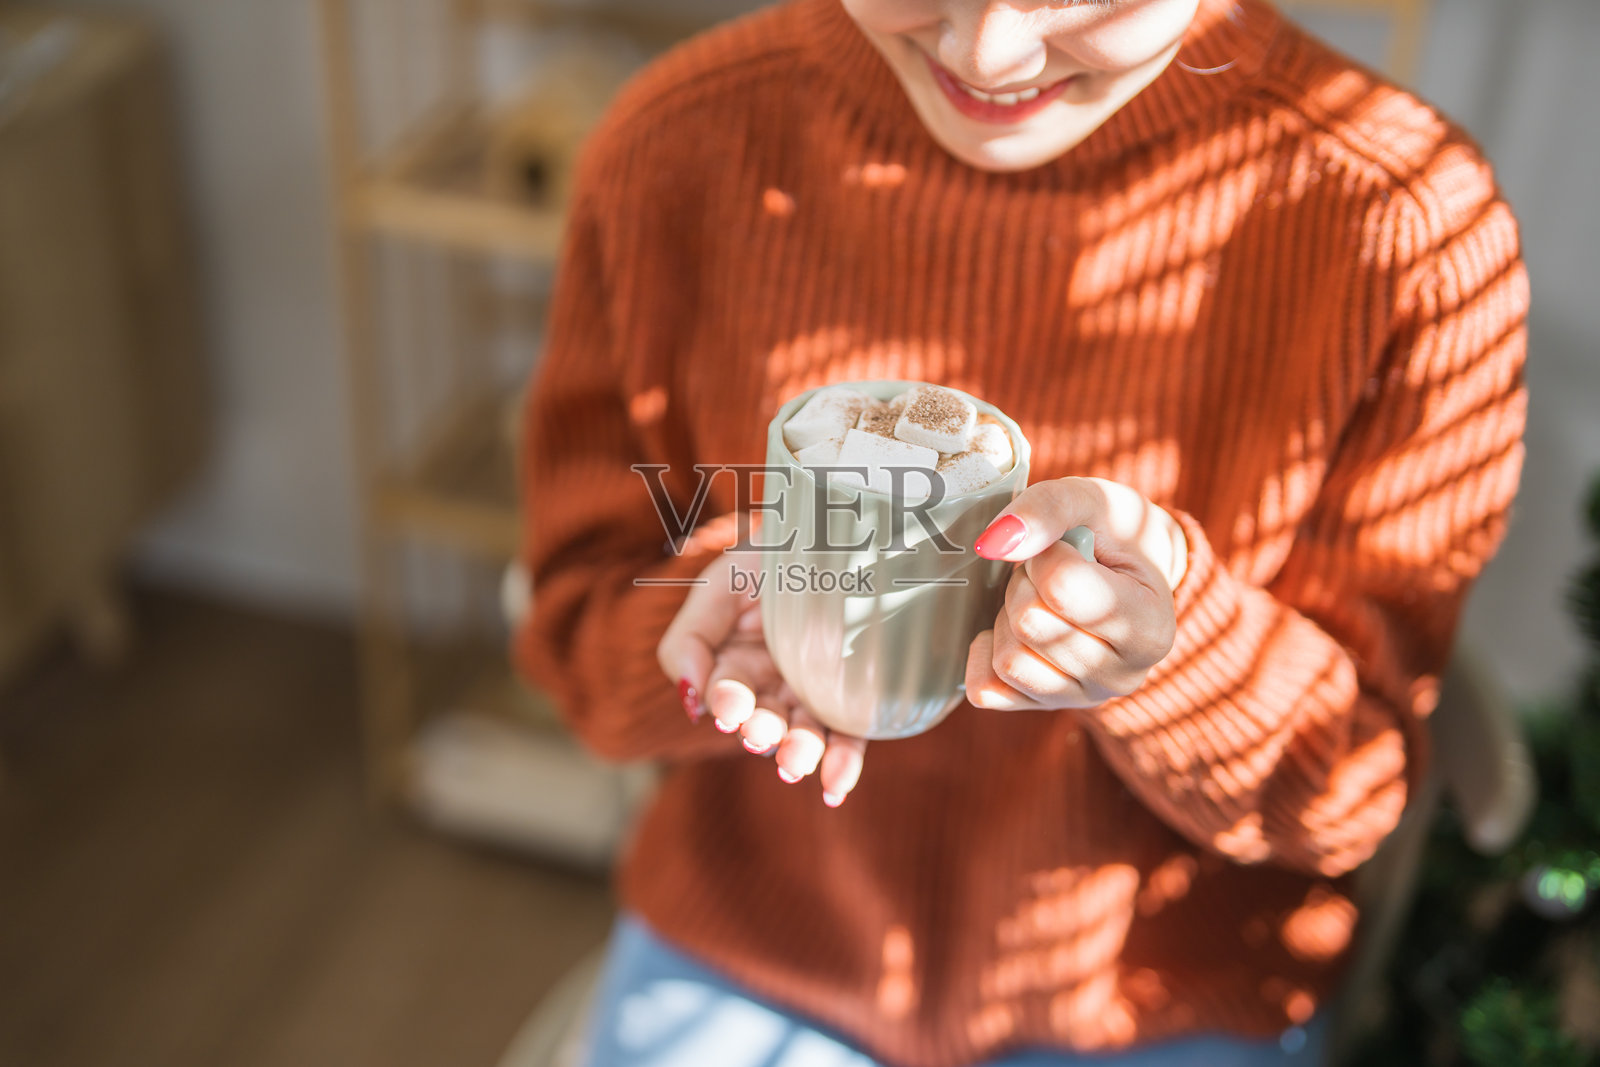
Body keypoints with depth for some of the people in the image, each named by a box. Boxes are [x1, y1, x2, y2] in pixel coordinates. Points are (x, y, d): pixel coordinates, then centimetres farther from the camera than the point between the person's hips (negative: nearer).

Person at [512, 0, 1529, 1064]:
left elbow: (1356, 783, -12)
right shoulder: (678, 147, -16)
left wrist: (1173, 627, -33)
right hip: (743, 956, -1)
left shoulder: (1418, 233, -21)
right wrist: (746, 612, -28)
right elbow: (578, 632, -5)